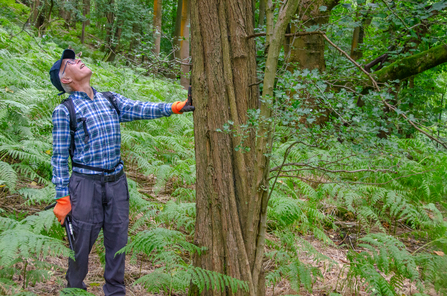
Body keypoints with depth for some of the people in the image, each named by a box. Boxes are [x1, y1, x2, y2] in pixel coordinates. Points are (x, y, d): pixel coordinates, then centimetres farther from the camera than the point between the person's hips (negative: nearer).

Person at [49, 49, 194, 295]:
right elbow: (59, 157, -5)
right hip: (86, 183, -4)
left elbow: (141, 109, -4)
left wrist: (176, 107, -19)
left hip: (116, 181, 4)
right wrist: (62, 198, -9)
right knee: (82, 243, 5)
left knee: (117, 240, 10)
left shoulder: (111, 101, 10)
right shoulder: (64, 111, -4)